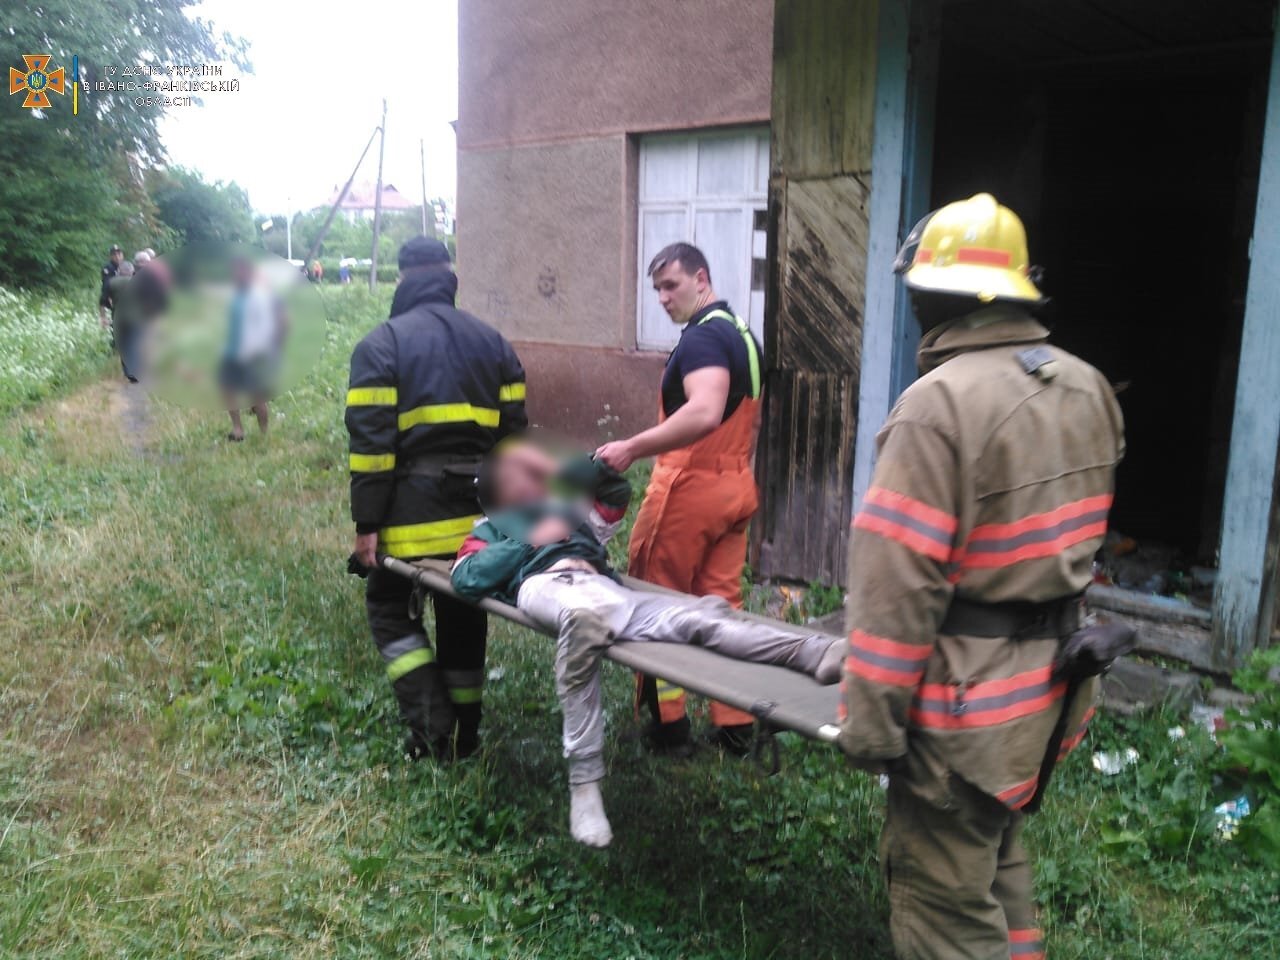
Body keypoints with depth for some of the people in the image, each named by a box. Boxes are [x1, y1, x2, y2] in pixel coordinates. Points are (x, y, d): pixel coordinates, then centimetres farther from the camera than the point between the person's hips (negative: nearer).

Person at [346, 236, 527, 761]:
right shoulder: (492, 342, 11)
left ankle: (431, 724, 1)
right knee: (464, 618, 16)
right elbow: (515, 432, 10)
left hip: (412, 513, -4)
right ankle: (464, 733, 26)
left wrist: (366, 523, -7)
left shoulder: (381, 344, -3)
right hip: (479, 510, 5)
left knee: (389, 607, 13)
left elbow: (370, 443, -10)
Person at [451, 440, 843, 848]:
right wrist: (531, 542, 7)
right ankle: (584, 784, -41)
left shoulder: (564, 511, 44)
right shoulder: (491, 528, 34)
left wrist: (562, 470, 27)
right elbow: (466, 578, 14)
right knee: (586, 616, -43)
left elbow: (618, 491, 38)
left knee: (699, 616, -22)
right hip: (546, 584, -4)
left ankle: (815, 652, -42)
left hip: (603, 588, 4)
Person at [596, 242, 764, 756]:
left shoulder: (702, 335, -15)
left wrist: (632, 448, -27)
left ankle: (667, 722, 11)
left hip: (690, 487, -9)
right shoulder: (743, 334, 16)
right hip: (737, 488, 9)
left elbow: (704, 413, -31)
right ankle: (734, 724, 15)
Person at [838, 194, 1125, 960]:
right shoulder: (1088, 388, 5)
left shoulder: (941, 402, -21)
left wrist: (871, 718, -16)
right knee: (997, 857, 27)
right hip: (1052, 680, 9)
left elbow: (899, 580, -22)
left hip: (968, 697, -8)